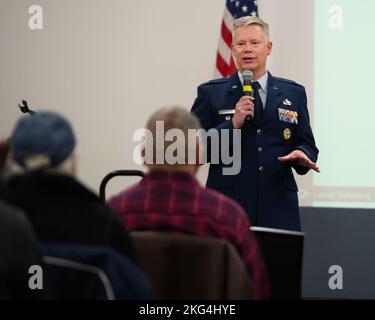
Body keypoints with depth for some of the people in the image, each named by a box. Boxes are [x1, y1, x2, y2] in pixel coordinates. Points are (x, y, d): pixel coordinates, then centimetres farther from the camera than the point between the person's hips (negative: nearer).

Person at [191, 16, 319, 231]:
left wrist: (301, 155, -9)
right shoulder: (211, 93, 5)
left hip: (278, 210, 2)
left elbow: (308, 146, 14)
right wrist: (232, 125, -13)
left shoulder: (294, 93, 11)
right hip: (227, 209, -2)